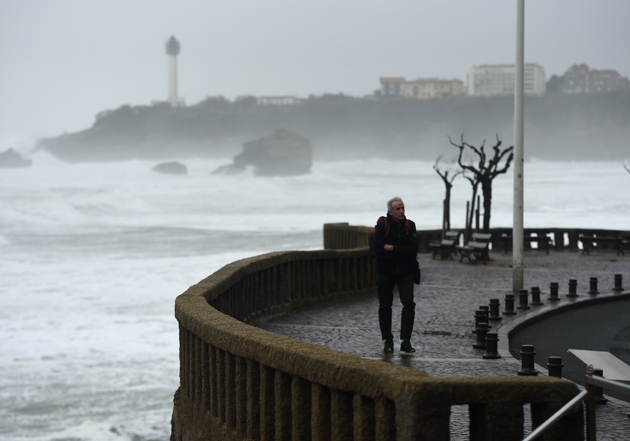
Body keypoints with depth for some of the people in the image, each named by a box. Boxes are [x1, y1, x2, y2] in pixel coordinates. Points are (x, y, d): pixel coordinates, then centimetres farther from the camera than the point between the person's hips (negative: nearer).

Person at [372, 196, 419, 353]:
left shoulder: (409, 225, -3)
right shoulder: (382, 225, -10)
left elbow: (413, 250, -12)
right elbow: (378, 251, -17)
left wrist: (393, 249, -17)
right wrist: (402, 252, -14)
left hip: (405, 272, 1)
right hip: (385, 272, -1)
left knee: (409, 304, -9)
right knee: (385, 306, 6)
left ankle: (405, 340, -5)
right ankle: (388, 340, 17)